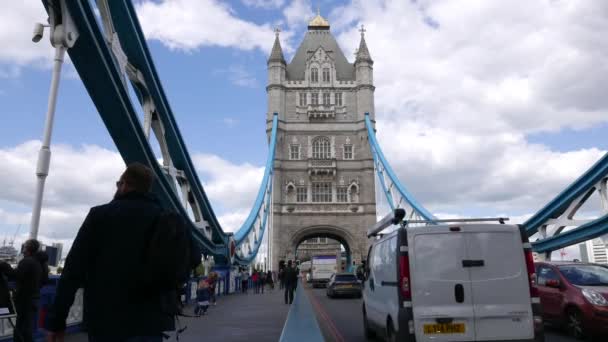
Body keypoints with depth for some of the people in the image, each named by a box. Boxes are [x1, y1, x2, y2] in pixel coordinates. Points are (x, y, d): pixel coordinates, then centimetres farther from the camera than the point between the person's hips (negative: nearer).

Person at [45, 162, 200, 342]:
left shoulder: (100, 215, -1)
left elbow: (74, 269, -5)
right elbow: (193, 256, 1)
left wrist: (56, 320, -1)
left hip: (104, 319, -1)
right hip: (148, 320, 2)